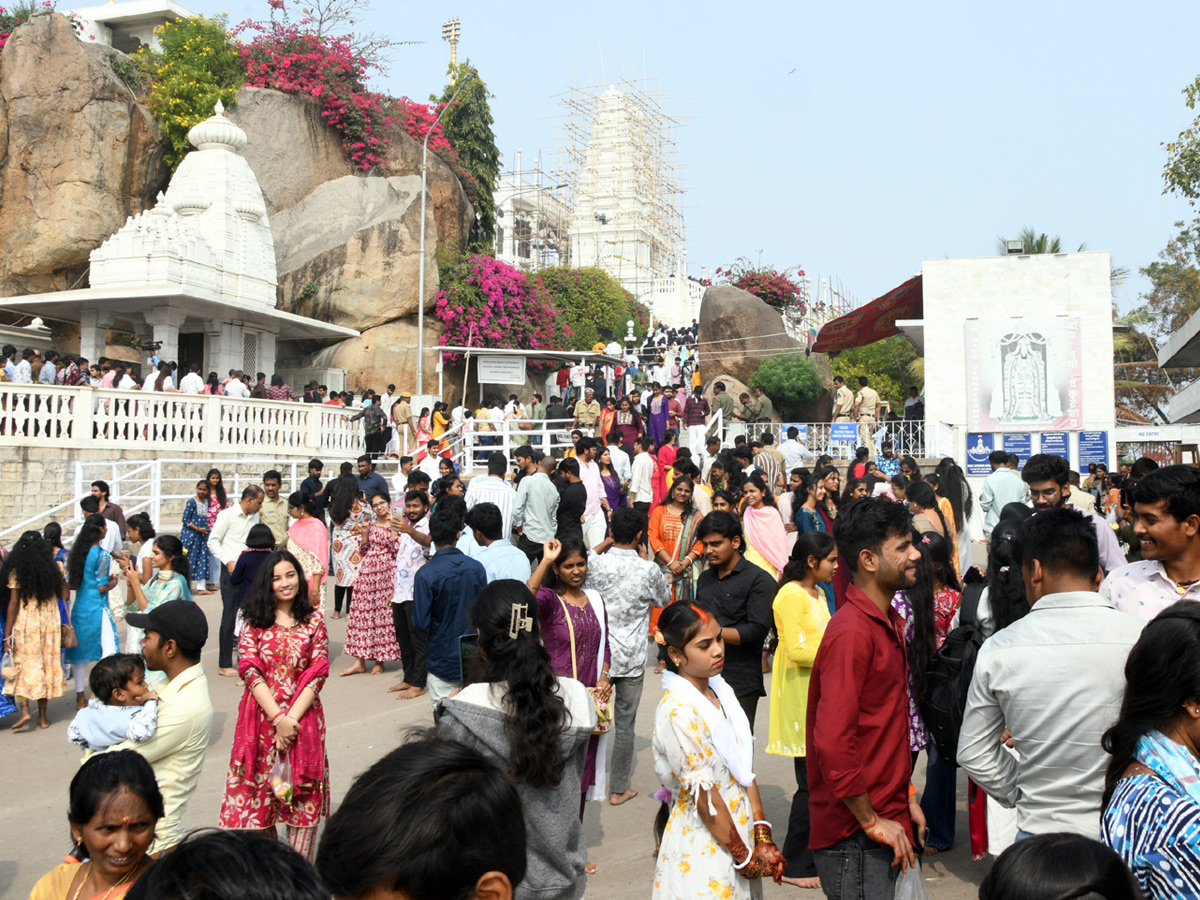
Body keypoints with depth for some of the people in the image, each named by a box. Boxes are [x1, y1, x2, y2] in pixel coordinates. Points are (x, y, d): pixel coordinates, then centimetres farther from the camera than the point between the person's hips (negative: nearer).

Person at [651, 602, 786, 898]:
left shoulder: (722, 692, 3)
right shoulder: (677, 711, -21)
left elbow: (745, 770, 4)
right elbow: (703, 796, -18)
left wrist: (763, 838, -2)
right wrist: (745, 858, -12)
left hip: (740, 832, 7)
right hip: (702, 848, -7)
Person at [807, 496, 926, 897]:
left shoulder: (890, 622, 10)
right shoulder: (852, 632, -22)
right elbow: (833, 744, -26)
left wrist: (906, 797, 14)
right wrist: (872, 822, -17)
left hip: (886, 822, 9)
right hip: (855, 837, -9)